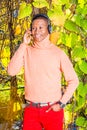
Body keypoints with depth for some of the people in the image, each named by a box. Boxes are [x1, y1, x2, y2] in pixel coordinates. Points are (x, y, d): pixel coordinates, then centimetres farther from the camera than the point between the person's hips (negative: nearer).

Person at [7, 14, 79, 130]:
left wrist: (61, 103, -7)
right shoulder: (26, 51, 1)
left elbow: (73, 80, 0)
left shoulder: (58, 53, -4)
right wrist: (24, 45, -12)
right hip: (31, 110, 1)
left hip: (52, 110, -1)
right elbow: (11, 71, -13)